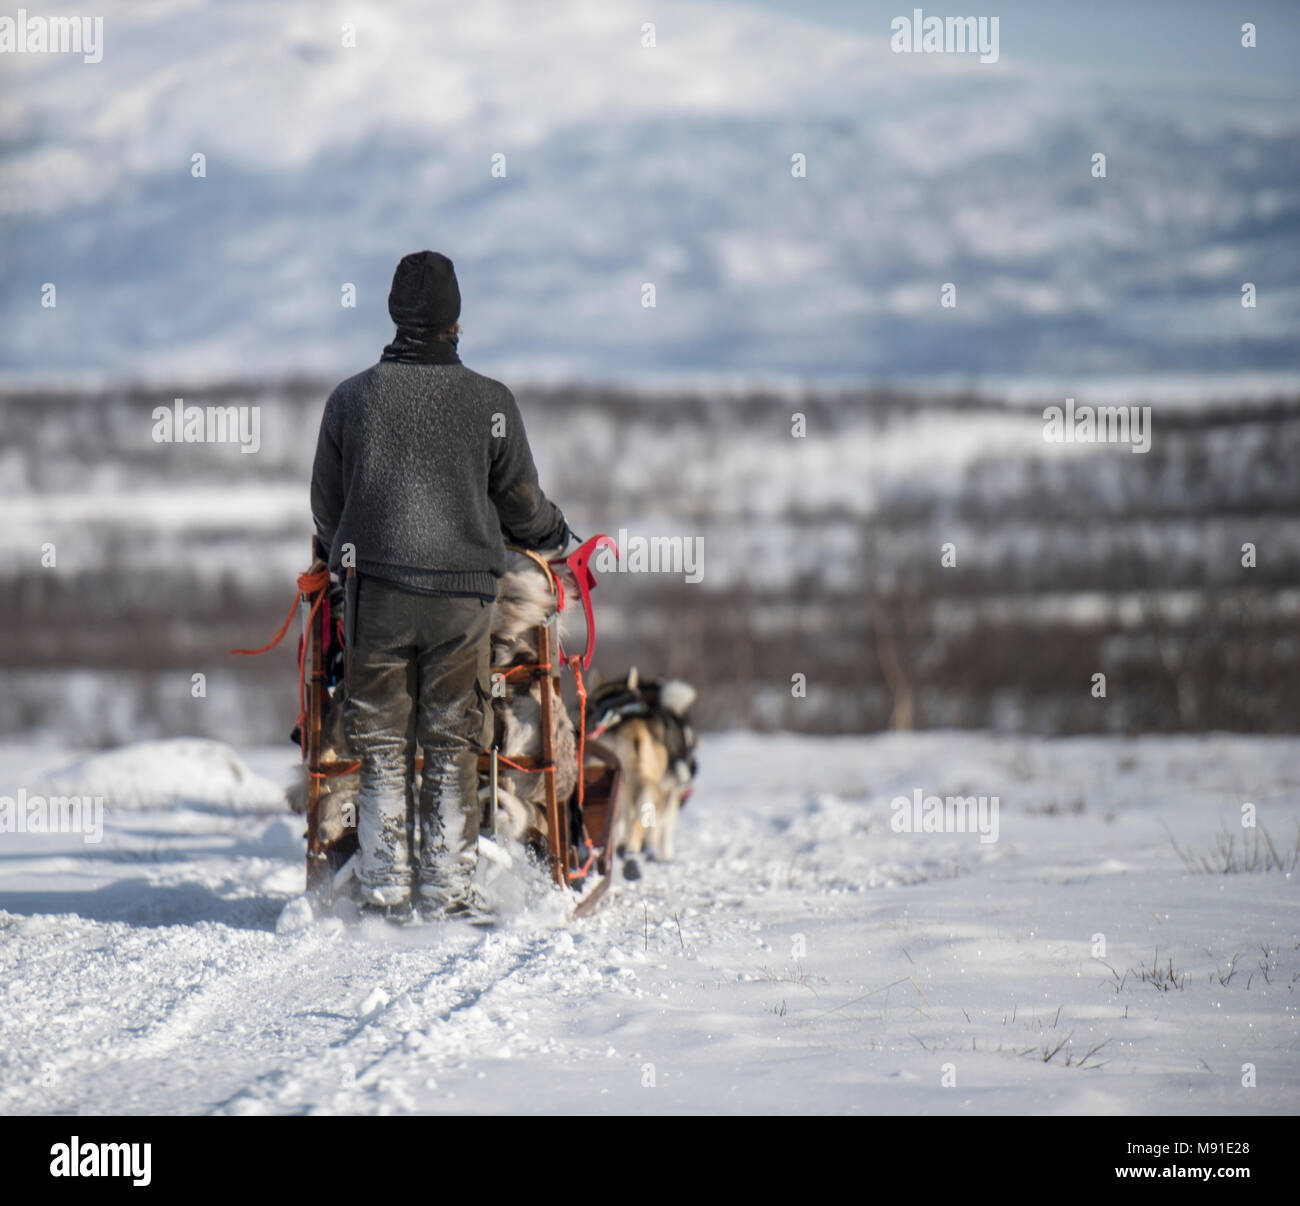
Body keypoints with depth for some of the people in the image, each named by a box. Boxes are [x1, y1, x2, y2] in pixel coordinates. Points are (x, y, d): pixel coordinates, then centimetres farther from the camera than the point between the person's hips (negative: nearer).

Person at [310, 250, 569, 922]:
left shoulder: (350, 399, 3)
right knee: (452, 748, 5)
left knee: (382, 746, 6)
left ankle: (384, 888, 3)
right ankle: (446, 890, 3)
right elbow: (520, 501, 9)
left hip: (373, 587, 1)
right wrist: (553, 537, 31)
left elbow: (326, 504, 12)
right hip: (461, 589, -1)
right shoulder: (490, 402, 0)